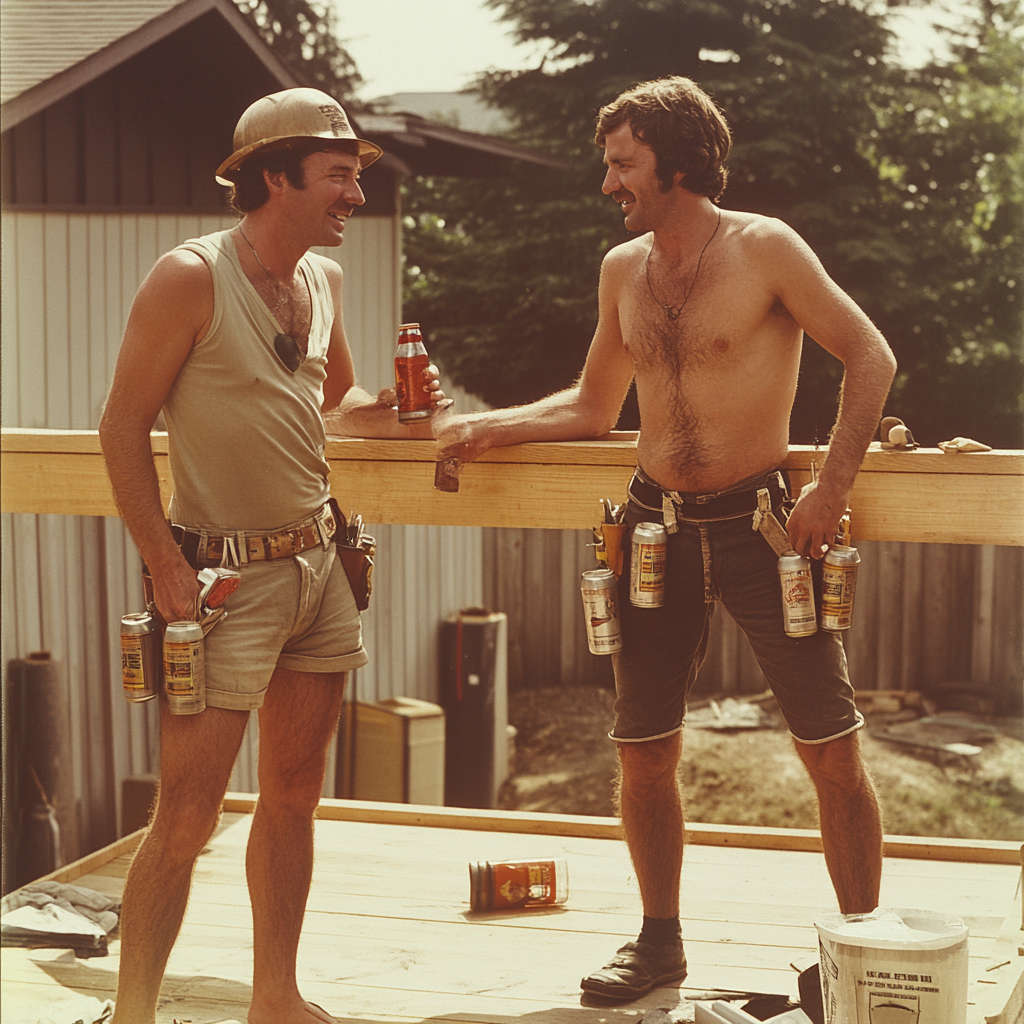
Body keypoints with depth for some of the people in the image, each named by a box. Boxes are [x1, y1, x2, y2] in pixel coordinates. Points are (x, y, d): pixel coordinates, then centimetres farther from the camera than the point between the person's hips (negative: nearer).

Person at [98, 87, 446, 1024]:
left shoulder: (322, 279, 9)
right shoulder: (190, 278, -12)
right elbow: (124, 426, -11)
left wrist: (393, 412, 3)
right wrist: (166, 566, -16)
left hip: (319, 563, 7)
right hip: (225, 576, -7)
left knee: (295, 795, 13)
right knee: (187, 816, -6)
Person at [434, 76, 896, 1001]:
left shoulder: (764, 250, -6)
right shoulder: (622, 271, 10)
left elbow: (870, 356, -5)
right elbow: (594, 407, 20)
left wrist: (834, 485, -13)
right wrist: (488, 426, 8)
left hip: (758, 525, -5)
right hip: (659, 530, 5)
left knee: (833, 750, -2)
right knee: (644, 752, 8)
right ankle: (661, 940, 26)